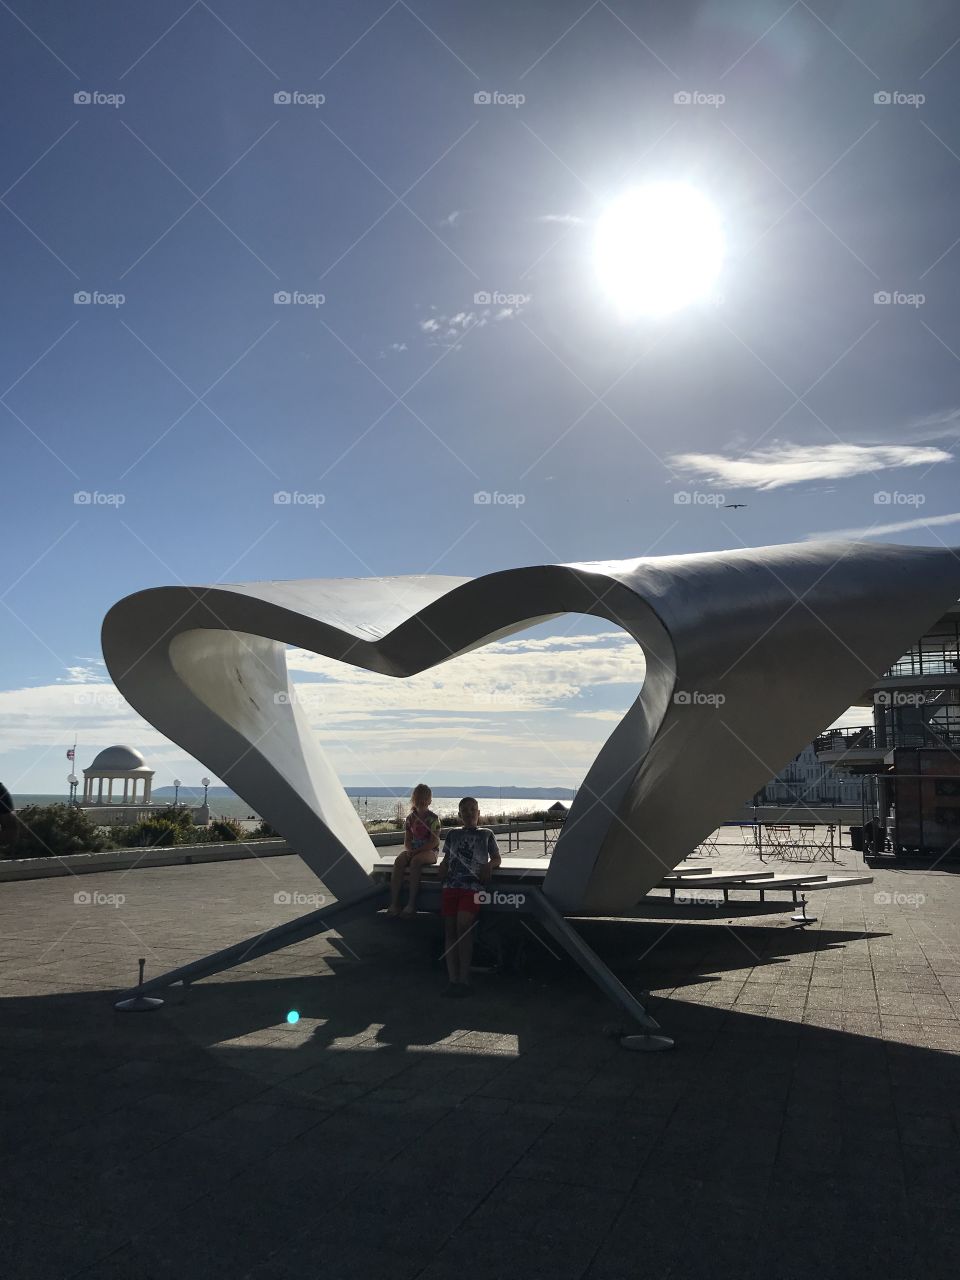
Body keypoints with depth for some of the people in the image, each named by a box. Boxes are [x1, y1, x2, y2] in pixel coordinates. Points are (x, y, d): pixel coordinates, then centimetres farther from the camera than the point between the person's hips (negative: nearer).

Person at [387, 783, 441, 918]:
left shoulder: (433, 818, -4)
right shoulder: (410, 817, 10)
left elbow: (434, 842, -11)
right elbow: (407, 840, 9)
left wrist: (417, 851, -20)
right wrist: (409, 850, -13)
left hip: (429, 851, -4)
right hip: (412, 849, 4)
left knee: (415, 861, -37)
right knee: (399, 861, -29)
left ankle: (411, 904, -36)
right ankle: (393, 902, -33)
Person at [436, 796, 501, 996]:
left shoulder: (486, 834, 18)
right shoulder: (453, 834, 23)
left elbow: (496, 859, 19)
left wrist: (489, 865, -3)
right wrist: (443, 867, 1)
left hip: (473, 885, -3)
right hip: (451, 885, 3)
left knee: (463, 926, -18)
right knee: (450, 930, -4)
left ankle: (464, 980, -15)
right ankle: (453, 980, -3)